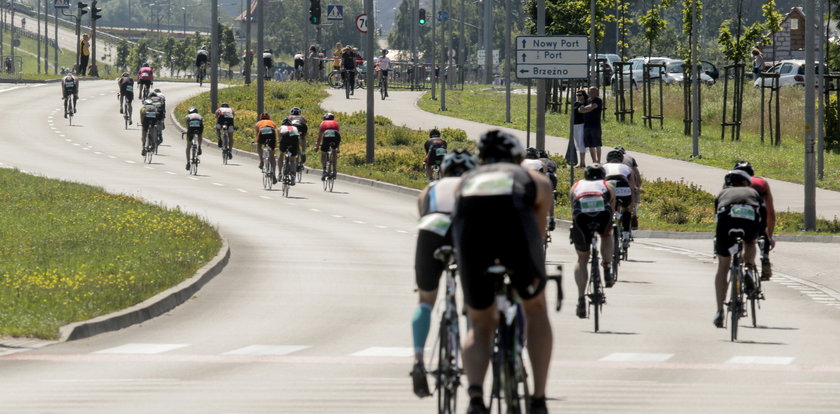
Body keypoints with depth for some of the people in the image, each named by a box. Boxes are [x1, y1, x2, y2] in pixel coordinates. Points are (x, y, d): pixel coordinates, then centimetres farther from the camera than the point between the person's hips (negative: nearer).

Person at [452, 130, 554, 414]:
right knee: (536, 309, 24)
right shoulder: (534, 180, 36)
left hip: (469, 222, 1)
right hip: (515, 218, -1)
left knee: (480, 326, 18)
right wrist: (524, 279, 59)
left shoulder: (467, 180, 40)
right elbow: (538, 238, 41)